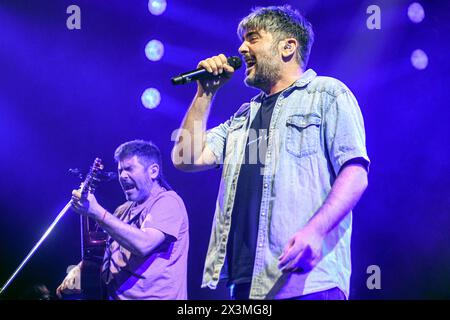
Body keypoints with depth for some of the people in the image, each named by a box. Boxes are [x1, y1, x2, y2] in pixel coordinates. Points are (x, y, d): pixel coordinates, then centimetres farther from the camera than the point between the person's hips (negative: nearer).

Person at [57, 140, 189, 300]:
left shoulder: (167, 202, -6)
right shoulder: (124, 210, 17)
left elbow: (143, 244, -20)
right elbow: (104, 252, 22)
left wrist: (97, 211, -20)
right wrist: (75, 275, 5)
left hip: (150, 296, -7)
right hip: (113, 295, 7)